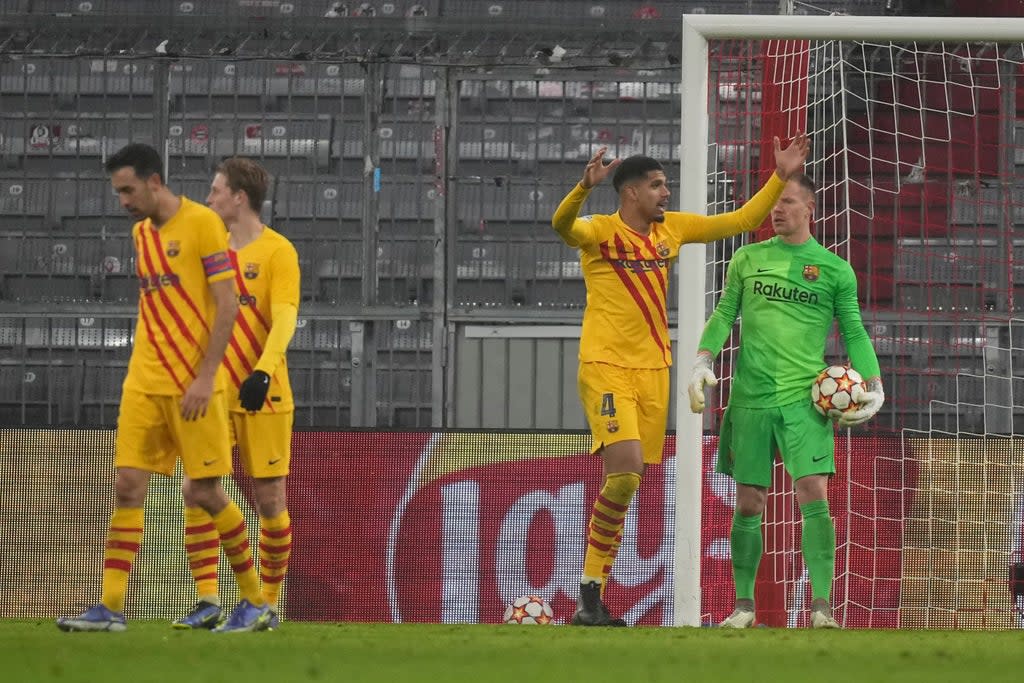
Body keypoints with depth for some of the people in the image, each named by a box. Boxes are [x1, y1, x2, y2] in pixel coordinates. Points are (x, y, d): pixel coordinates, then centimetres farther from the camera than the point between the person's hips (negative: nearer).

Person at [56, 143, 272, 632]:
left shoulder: (202, 223, -9)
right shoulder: (141, 232, 14)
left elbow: (226, 305, -12)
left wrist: (206, 377, -17)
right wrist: (143, 367, 16)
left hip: (193, 385, -6)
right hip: (143, 382, 7)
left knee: (206, 492, -2)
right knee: (127, 486, -2)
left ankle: (255, 601, 13)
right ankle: (110, 607, -4)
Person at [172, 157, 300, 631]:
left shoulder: (277, 252, -5)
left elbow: (284, 319, -16)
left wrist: (263, 370, -30)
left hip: (263, 397, -5)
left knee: (269, 501, 1)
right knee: (194, 490, -8)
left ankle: (268, 604, 14)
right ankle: (207, 601, -8)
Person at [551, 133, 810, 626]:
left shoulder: (672, 228, 11)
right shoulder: (600, 232, -7)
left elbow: (740, 221, 18)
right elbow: (562, 225, -30)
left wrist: (780, 179, 10)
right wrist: (585, 187, -48)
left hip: (653, 369, 6)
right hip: (606, 367, -6)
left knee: (627, 483, 4)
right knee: (626, 471, -20)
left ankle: (594, 592, 10)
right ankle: (590, 593, -9)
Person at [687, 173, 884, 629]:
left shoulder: (835, 270, 6)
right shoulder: (748, 259, 10)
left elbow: (853, 332, 9)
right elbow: (724, 314, 12)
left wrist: (873, 385, -2)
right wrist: (703, 360, -3)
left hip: (804, 399, -2)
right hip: (750, 398, 2)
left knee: (813, 494, -15)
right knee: (748, 504, 3)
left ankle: (821, 605, -17)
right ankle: (744, 605, 14)